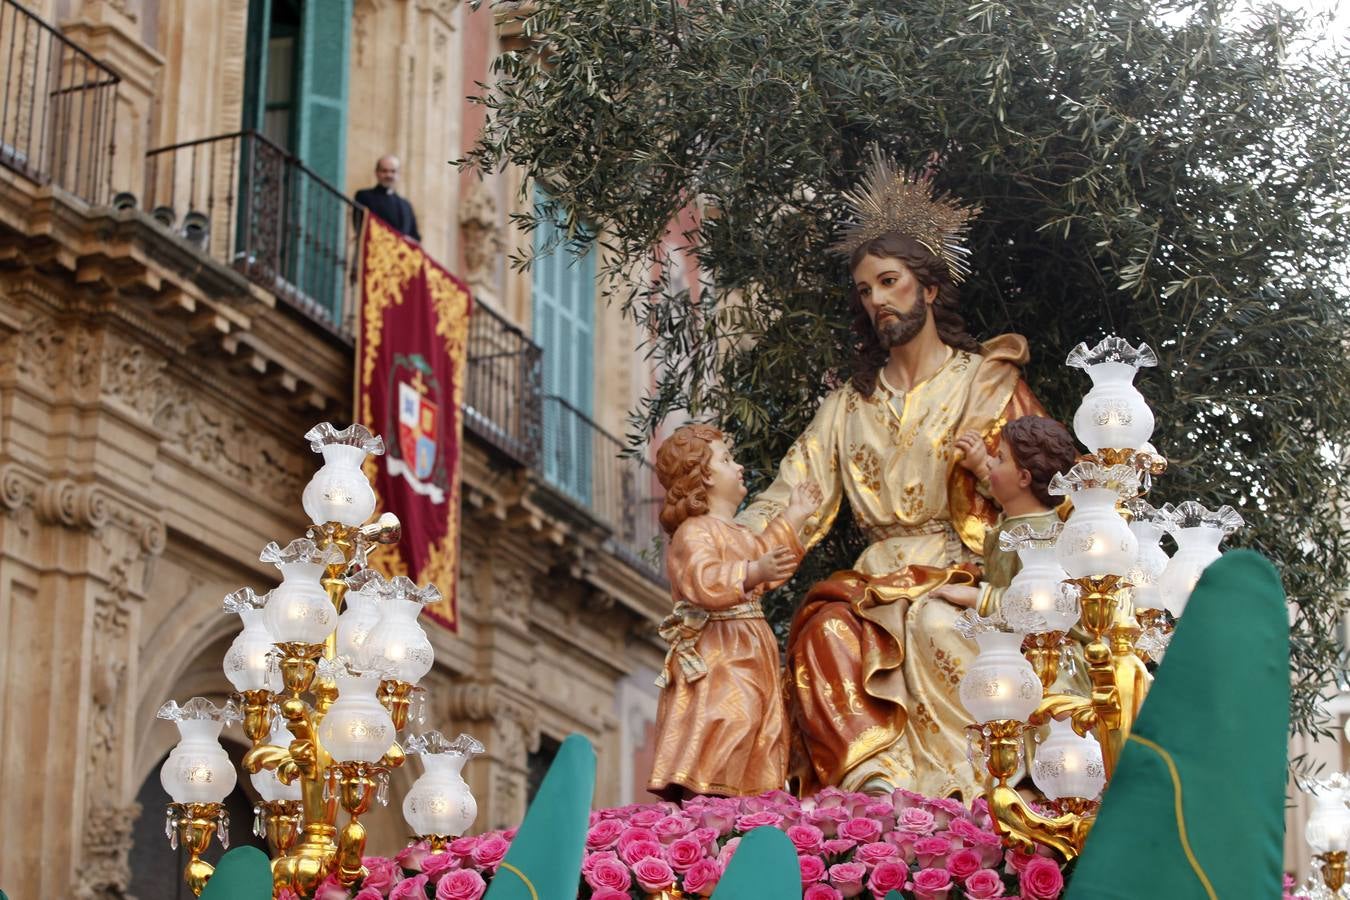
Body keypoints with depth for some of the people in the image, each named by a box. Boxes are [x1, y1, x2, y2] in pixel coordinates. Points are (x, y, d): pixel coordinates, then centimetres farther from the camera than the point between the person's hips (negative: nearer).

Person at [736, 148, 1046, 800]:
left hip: (967, 575, -3)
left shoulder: (989, 383, 10)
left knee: (934, 626, -35)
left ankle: (959, 786, -32)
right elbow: (790, 500, 11)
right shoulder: (849, 405, 20)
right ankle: (876, 778, -36)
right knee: (825, 627, -29)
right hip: (879, 580, 3)